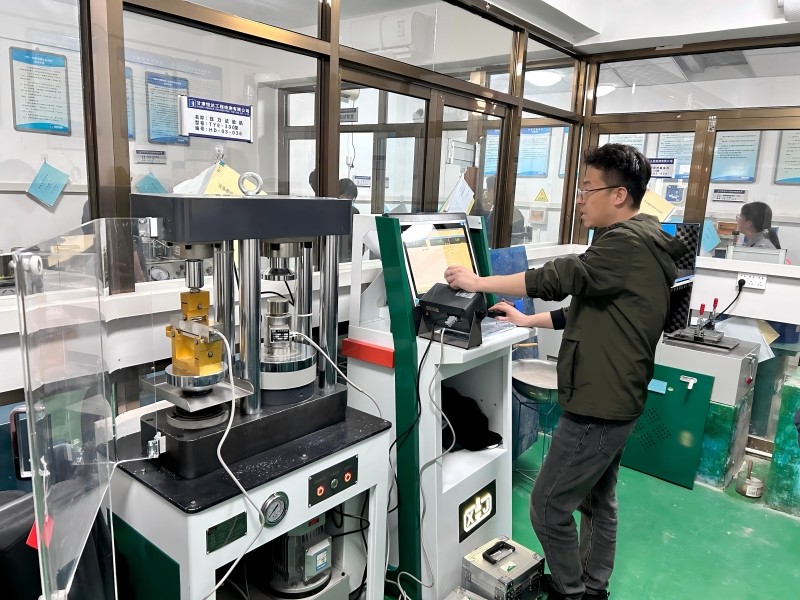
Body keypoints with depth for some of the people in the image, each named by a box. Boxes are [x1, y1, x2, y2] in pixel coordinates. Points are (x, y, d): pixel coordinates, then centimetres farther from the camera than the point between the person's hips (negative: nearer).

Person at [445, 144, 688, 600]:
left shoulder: (627, 243, -20)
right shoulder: (637, 243, 14)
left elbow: (560, 277, -25)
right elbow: (590, 311, 18)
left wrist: (479, 282, -16)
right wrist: (529, 321, 16)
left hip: (599, 403, -11)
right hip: (611, 399, 11)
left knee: (548, 506, 1)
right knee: (598, 500, 21)